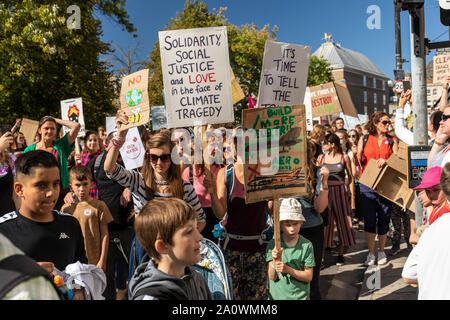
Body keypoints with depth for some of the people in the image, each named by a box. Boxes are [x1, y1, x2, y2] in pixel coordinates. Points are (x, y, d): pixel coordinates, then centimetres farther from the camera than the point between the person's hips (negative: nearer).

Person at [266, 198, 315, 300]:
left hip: (300, 296, 0)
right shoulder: (273, 244, -2)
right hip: (277, 296, 0)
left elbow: (308, 276, -2)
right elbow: (272, 277, -3)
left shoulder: (307, 245, -2)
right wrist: (275, 261, -21)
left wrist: (288, 269, -15)